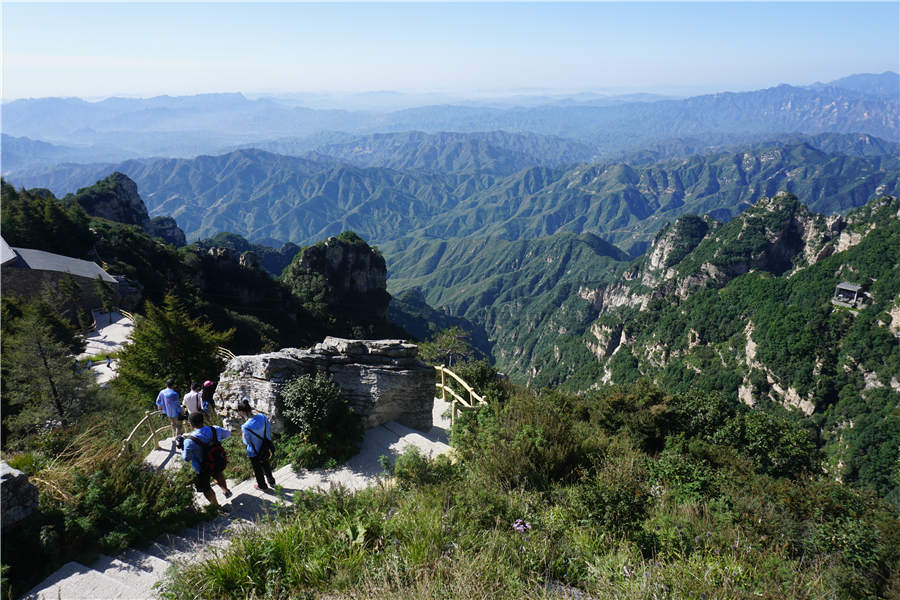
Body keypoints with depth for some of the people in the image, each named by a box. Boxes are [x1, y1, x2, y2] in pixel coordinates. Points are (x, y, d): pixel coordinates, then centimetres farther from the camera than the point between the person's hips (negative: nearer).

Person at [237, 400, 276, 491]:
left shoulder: (246, 427, -35)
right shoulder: (262, 417, -22)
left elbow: (247, 442, -16)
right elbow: (269, 429, -4)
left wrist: (242, 435, 3)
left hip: (255, 454, -4)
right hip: (265, 450, 4)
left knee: (258, 470, 24)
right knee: (266, 466, 31)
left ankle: (263, 486, 46)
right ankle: (271, 481, 51)